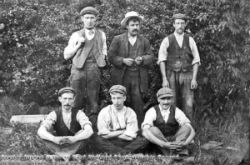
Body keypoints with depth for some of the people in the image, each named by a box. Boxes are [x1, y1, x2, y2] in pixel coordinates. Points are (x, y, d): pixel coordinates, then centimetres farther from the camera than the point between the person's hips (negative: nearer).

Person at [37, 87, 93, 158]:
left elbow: (89, 131, -28)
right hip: (58, 147, 1)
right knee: (44, 133, -24)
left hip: (75, 147, -1)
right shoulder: (54, 114, -8)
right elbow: (40, 131, -25)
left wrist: (74, 138, -46)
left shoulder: (78, 114, -10)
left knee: (84, 132, -28)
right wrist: (54, 139, -45)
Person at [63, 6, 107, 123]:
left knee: (93, 103, 1)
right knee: (76, 102, -7)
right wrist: (78, 45, -2)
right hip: (78, 69, -1)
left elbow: (104, 51, 27)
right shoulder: (76, 35, 12)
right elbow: (66, 55, 9)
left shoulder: (101, 34, 16)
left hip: (94, 70, 1)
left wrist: (102, 58, 8)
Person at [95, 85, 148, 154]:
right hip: (110, 144, -1)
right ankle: (126, 153, -31)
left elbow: (130, 137, -8)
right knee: (99, 139, -32)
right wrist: (122, 132, -6)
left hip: (126, 143, 1)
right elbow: (104, 135, -10)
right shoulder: (104, 112, -3)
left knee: (144, 140, -23)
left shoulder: (130, 113, 0)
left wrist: (112, 134, -7)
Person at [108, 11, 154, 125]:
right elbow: (111, 56, 1)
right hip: (122, 77, -1)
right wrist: (123, 60, -13)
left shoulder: (144, 41, 14)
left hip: (138, 77, 1)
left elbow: (151, 57, 8)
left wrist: (142, 59, -12)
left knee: (138, 102, -5)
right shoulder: (118, 39, 7)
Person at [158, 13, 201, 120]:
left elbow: (196, 61, 8)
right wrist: (164, 79, -7)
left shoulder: (190, 40, 9)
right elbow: (161, 60, 1)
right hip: (172, 75, -1)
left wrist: (194, 79, -1)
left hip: (187, 75, 1)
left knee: (188, 104, -3)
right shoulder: (167, 41, 4)